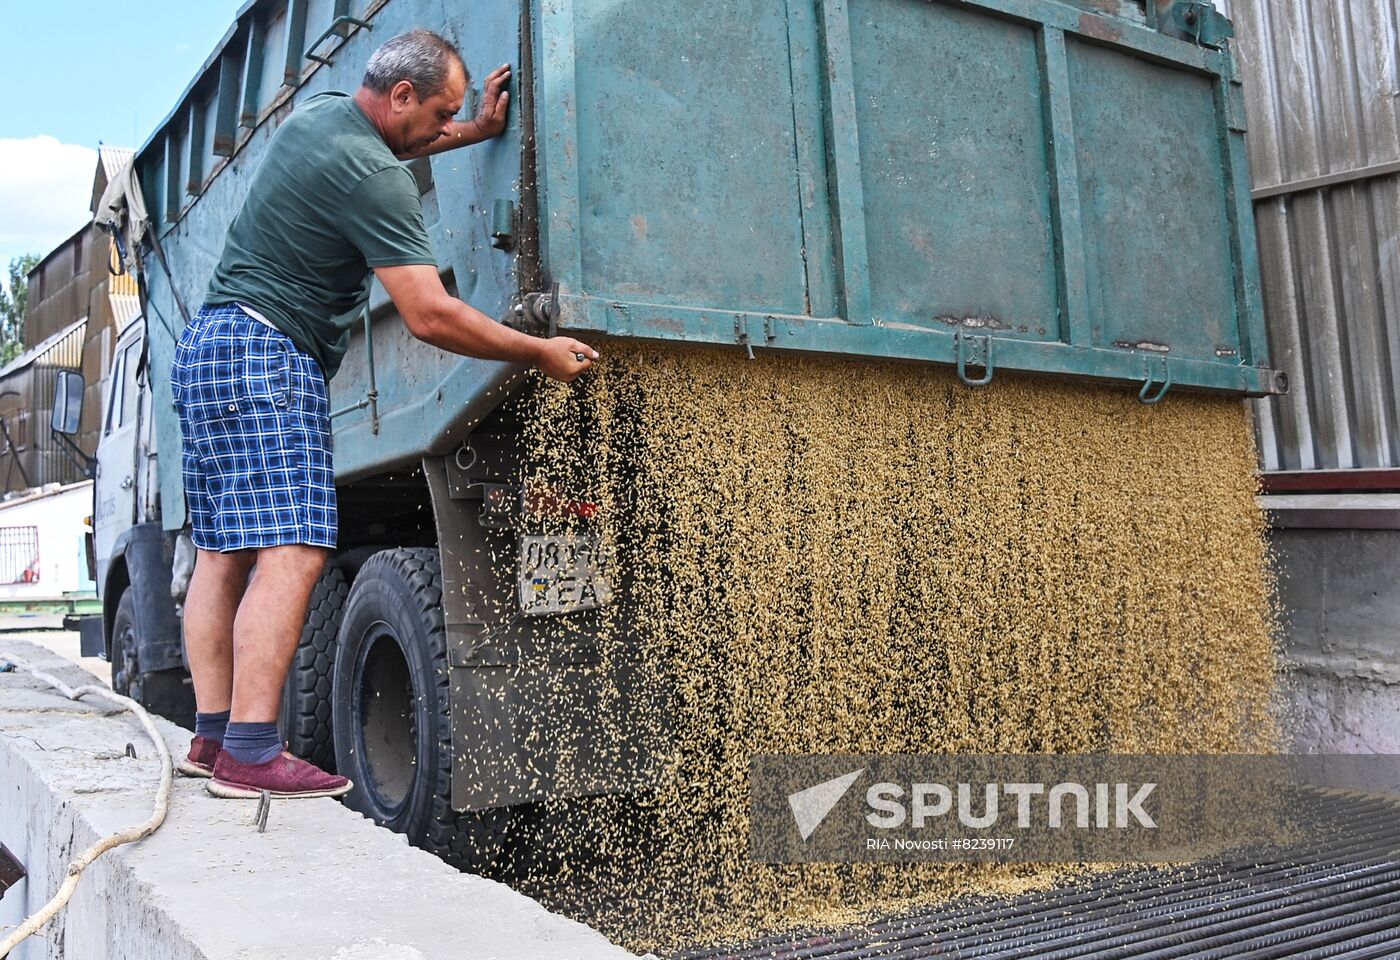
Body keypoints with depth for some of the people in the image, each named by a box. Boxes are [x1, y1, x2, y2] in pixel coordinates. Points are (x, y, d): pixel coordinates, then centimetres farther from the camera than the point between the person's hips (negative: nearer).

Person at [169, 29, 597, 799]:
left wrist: (476, 132, 28)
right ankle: (250, 755, -17)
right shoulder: (375, 179, -16)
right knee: (291, 554, -15)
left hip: (207, 345, 11)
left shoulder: (318, 112, 13)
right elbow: (431, 317, -20)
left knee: (223, 552, 8)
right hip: (264, 356, -11)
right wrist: (542, 353, -10)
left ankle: (212, 737, 11)